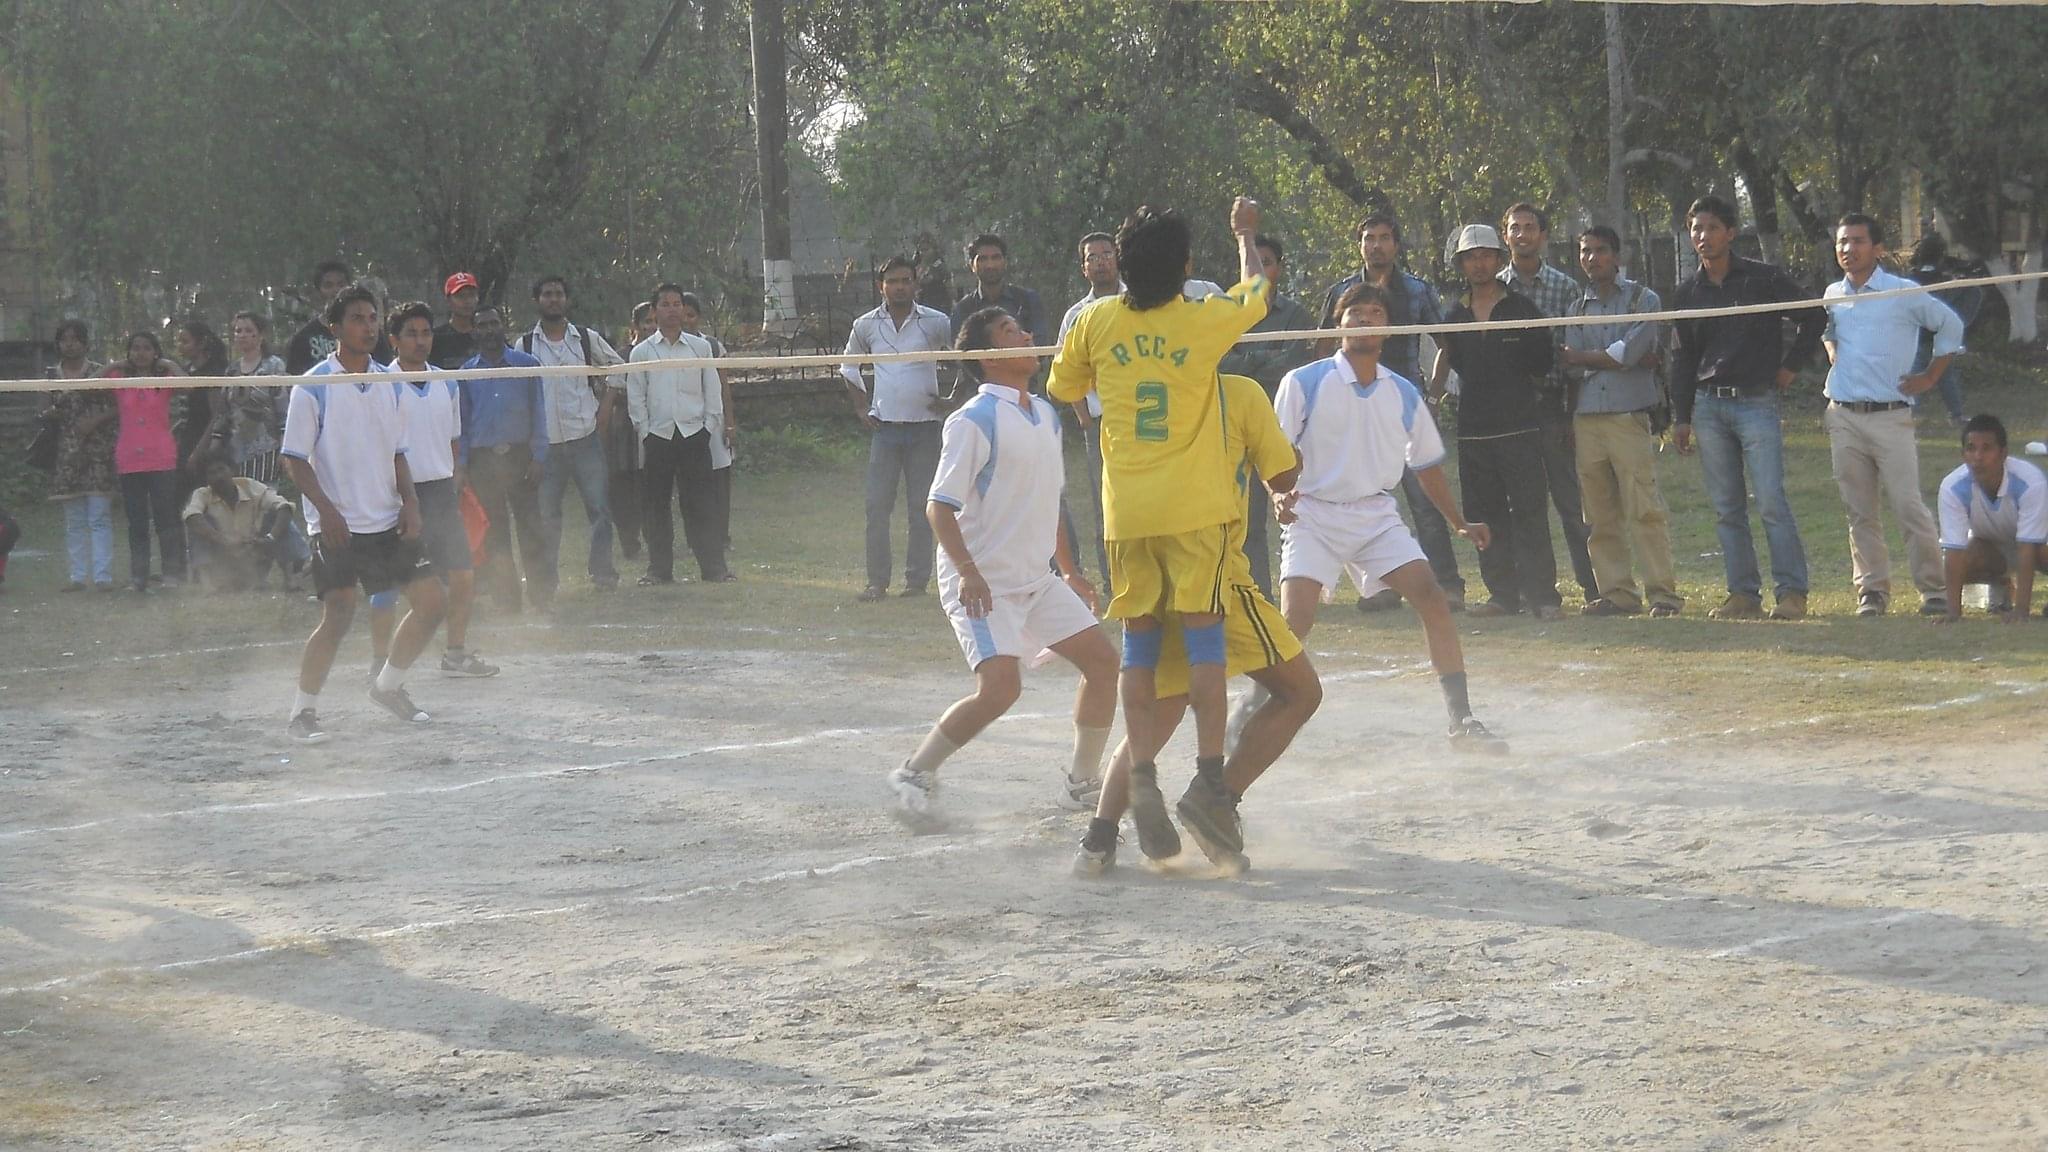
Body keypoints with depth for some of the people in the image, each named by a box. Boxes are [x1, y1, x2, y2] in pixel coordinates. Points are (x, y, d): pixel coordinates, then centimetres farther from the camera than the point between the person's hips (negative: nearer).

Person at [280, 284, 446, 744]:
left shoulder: (388, 383, 10)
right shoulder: (313, 387, -8)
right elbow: (295, 459, -8)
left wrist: (410, 503, 3)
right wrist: (327, 510, -18)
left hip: (388, 521, 6)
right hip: (338, 525, -6)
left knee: (429, 600, 3)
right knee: (338, 614, -15)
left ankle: (388, 686, 23)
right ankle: (302, 714, -2)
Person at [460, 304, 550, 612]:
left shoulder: (527, 365, 4)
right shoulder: (466, 372, 8)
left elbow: (538, 413, 4)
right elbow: (462, 421, 10)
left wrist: (538, 458, -5)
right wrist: (462, 466, 2)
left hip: (520, 456, -2)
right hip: (483, 459, 2)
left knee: (530, 526, -5)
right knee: (494, 532, 4)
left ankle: (543, 595, 0)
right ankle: (506, 599, 9)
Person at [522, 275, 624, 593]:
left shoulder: (587, 339, 5)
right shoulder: (525, 346, 4)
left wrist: (607, 405, 4)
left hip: (585, 438, 0)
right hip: (545, 443, 0)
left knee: (599, 506, -6)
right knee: (546, 513, 3)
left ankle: (603, 571, 0)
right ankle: (545, 577, 10)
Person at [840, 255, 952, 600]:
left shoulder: (936, 323, -2)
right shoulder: (866, 325, 6)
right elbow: (849, 367, 22)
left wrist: (951, 400, 1)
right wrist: (860, 406, 12)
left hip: (924, 426, -2)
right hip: (884, 426, 2)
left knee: (921, 507, 1)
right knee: (877, 506, -3)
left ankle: (917, 578, 8)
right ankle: (877, 581, 0)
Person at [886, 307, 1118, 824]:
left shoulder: (1046, 415, 11)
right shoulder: (974, 421, -14)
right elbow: (940, 505, -16)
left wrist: (1070, 569, 24)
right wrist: (967, 573, -27)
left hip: (1036, 580, 8)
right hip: (982, 586, -8)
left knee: (1102, 661, 3)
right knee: (1000, 687, -21)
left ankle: (1083, 783, 16)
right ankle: (915, 774, -3)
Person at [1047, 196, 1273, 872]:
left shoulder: (1097, 323, 0)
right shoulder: (1204, 321, -5)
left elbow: (1060, 391, 16)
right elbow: (1257, 290, 16)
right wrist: (1246, 235, 34)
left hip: (1126, 510, 3)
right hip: (1195, 507, -2)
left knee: (1139, 644, 8)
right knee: (1203, 638, -1)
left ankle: (1142, 779, 2)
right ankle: (1208, 779, -9)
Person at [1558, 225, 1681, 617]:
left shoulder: (1643, 299, 5)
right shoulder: (1577, 307, 17)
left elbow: (1627, 352, -6)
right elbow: (1571, 365, 8)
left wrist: (1581, 358, 4)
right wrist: (1614, 359, -4)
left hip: (1629, 417, -4)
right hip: (1586, 419, 4)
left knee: (1644, 509, -10)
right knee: (1600, 516, 3)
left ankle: (1662, 593, -9)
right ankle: (1617, 593, 7)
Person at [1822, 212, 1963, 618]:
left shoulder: (1904, 293, -3)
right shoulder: (1833, 295, 11)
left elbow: (1951, 325, 8)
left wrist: (1930, 377, 6)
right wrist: (1831, 349, 13)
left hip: (1890, 417, -5)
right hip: (1843, 417, 5)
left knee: (1908, 506, -10)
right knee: (1859, 511, 5)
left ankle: (1934, 591, -4)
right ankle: (1872, 591, 10)